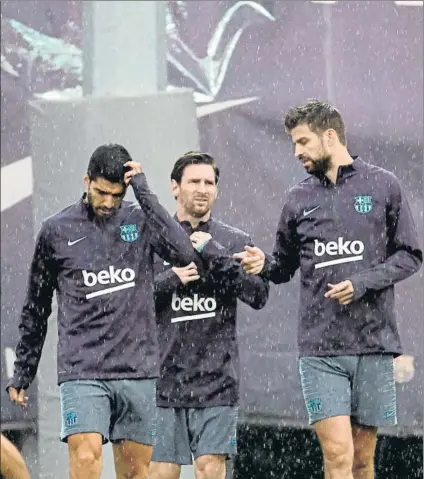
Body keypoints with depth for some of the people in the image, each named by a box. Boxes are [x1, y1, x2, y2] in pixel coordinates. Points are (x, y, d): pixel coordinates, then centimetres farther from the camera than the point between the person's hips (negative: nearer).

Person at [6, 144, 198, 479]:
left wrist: (143, 192, -12)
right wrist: (22, 373, 14)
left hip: (138, 372, 2)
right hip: (82, 372, -2)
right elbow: (36, 310, 14)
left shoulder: (140, 221, 6)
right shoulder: (56, 231, 5)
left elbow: (184, 253, -14)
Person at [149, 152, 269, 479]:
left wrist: (214, 254, -10)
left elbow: (259, 295, -4)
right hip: (165, 377, 1)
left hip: (217, 380, 0)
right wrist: (171, 279, -10)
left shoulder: (235, 242, 8)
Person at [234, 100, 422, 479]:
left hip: (373, 343, -1)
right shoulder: (299, 199, 10)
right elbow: (285, 266, 18)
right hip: (320, 348, 1)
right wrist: (264, 265, -5)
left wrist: (363, 283, -11)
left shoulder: (383, 186, 3)